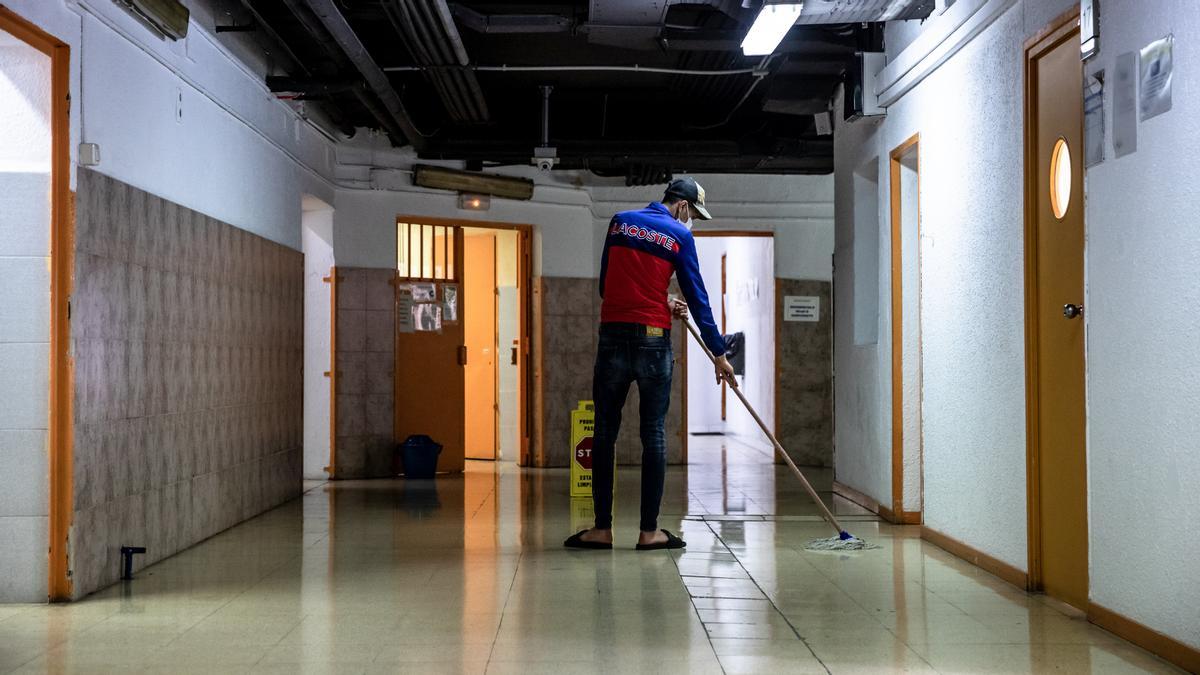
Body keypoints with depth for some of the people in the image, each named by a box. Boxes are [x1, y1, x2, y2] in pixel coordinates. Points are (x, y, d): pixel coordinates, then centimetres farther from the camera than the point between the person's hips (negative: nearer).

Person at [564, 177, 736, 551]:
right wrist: (719, 354, 6)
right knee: (653, 434, 4)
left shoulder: (619, 222, 11)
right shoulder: (680, 235, 2)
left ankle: (602, 528, 5)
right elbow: (697, 298, 1)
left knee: (604, 433, 5)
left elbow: (606, 283, 15)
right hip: (653, 340, -2)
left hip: (613, 336, 2)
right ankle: (649, 531, 5)